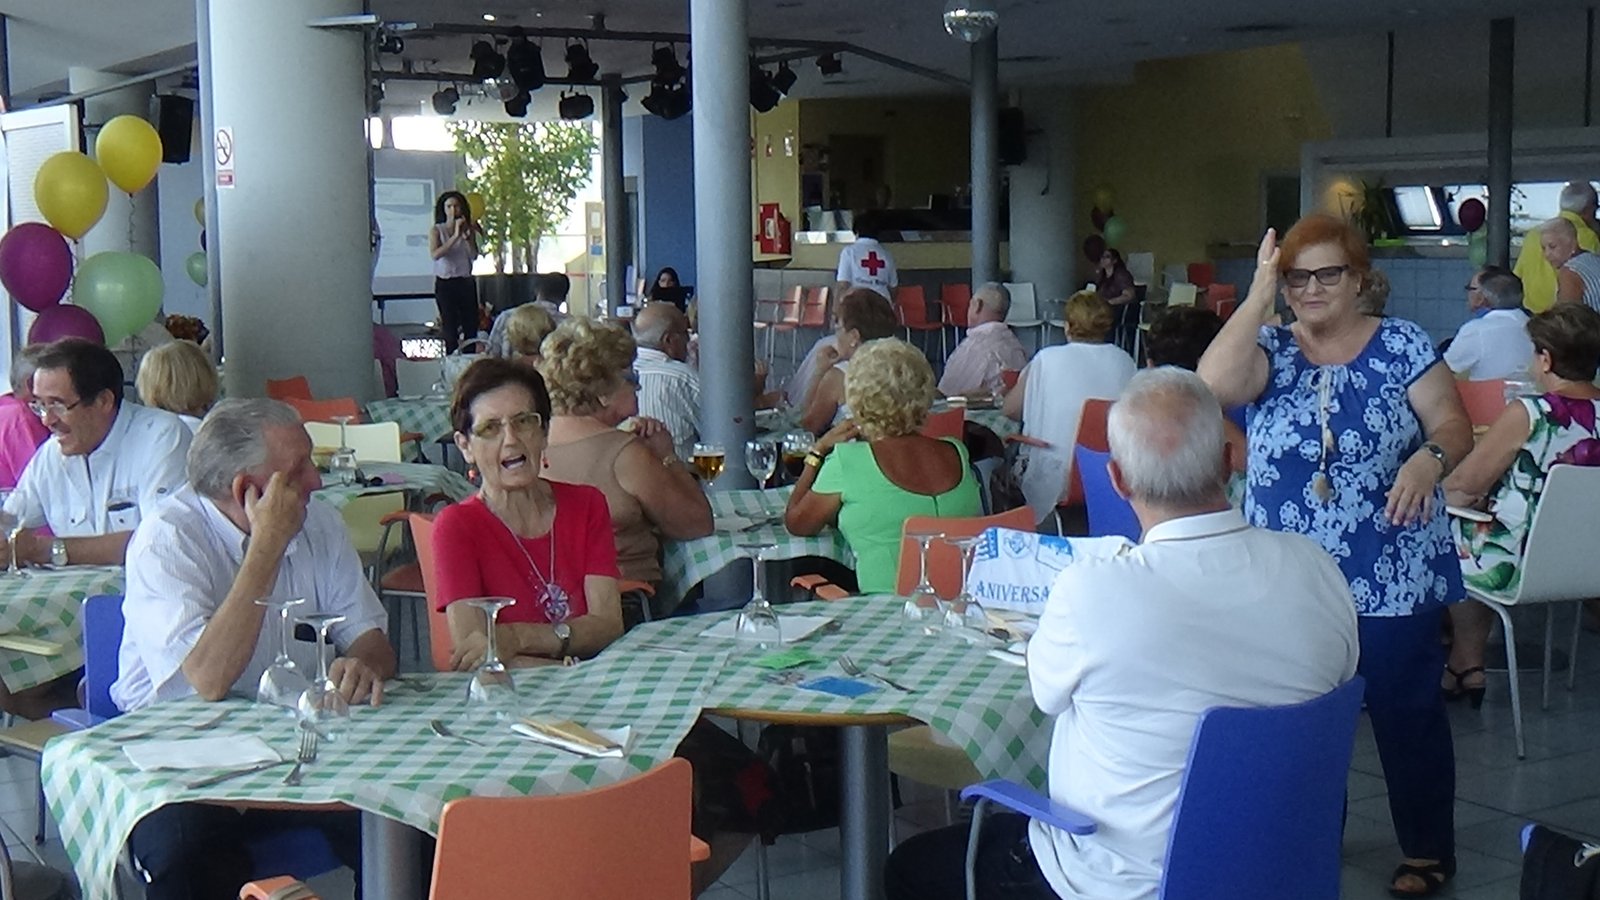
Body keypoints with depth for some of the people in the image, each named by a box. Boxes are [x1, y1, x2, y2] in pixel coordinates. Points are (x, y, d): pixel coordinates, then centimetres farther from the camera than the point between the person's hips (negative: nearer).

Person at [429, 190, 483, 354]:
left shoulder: (468, 229, 9)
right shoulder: (436, 230, 0)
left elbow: (474, 255, -2)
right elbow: (435, 254, -17)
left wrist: (468, 237, -15)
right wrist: (455, 236, -20)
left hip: (466, 282, 3)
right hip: (445, 284, -3)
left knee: (471, 326, 0)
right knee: (450, 329, -4)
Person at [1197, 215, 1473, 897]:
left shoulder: (1402, 344, -1)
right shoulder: (1271, 350, 2)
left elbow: (1454, 425, -2)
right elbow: (1214, 383, -18)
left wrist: (1429, 458, -24)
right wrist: (1259, 295, -17)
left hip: (1393, 580, -2)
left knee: (1406, 713, 6)